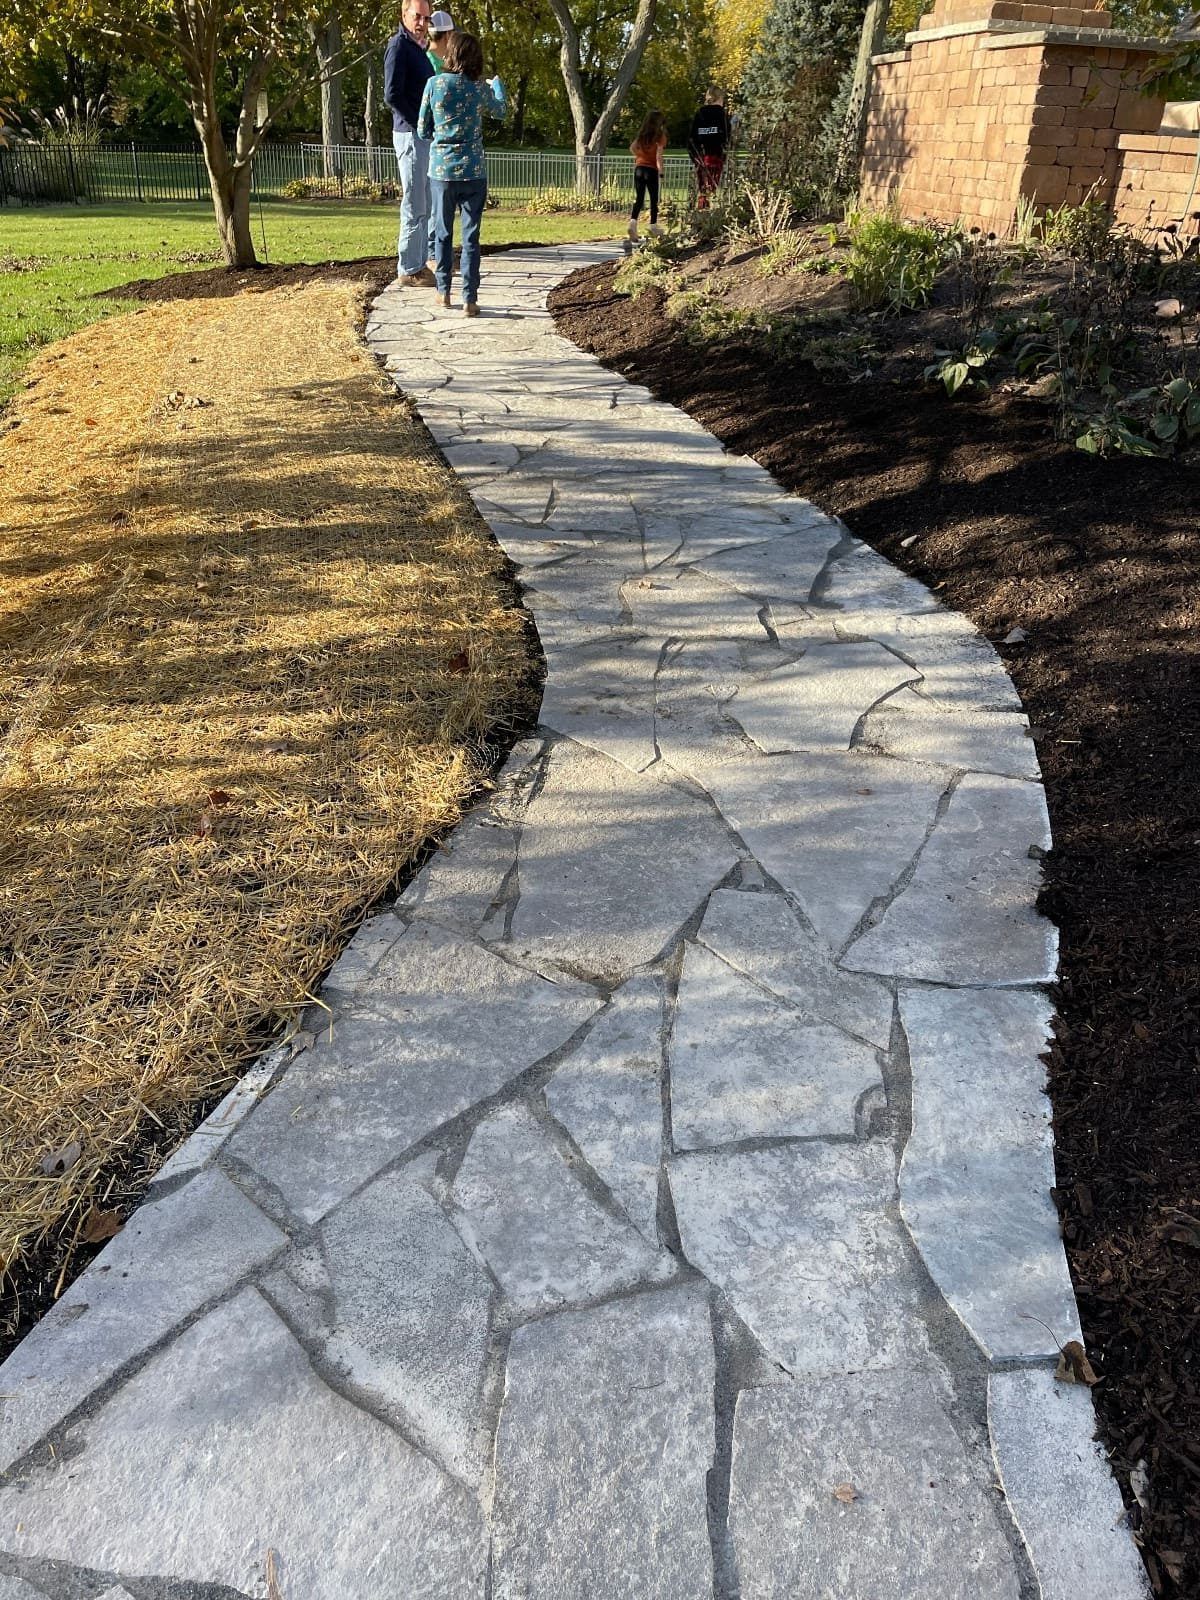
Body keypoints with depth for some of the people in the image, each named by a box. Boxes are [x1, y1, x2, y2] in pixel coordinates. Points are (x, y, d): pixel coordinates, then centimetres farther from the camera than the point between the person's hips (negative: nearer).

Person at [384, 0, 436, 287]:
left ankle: (419, 264, 20)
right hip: (411, 135, -9)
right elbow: (392, 94, -18)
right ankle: (408, 270, -4)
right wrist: (419, 124, -14)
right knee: (414, 206, -7)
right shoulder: (399, 45, -9)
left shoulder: (419, 47, 17)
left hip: (426, 136, 9)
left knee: (425, 206, 13)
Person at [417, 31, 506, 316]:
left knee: (443, 233, 14)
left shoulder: (435, 83, -3)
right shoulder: (481, 88, 0)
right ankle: (470, 299, -3)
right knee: (471, 236, 2)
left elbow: (423, 130, 2)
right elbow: (501, 110, 23)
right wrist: (497, 84, 42)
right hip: (473, 171, 0)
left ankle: (444, 290, 20)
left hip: (441, 169, 0)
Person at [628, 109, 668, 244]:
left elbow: (632, 148, 15)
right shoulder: (660, 136, -6)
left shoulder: (642, 134, 10)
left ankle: (633, 222, -17)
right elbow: (659, 155, -14)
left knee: (638, 198, 3)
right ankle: (653, 226, 15)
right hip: (652, 170, -4)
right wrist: (661, 172, -13)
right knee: (653, 199, 9)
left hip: (639, 168, 4)